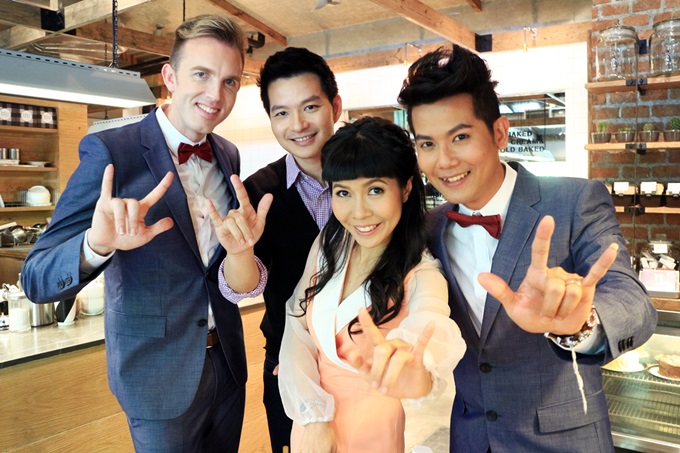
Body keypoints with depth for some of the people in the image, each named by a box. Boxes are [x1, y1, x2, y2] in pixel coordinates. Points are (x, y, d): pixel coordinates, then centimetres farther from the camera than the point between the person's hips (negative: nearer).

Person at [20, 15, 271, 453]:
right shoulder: (111, 152, -17)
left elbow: (241, 283, 3)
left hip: (227, 363, 6)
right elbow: (37, 280, -18)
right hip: (159, 374, -5)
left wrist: (241, 249, -21)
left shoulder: (229, 156, 0)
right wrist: (97, 243, -40)